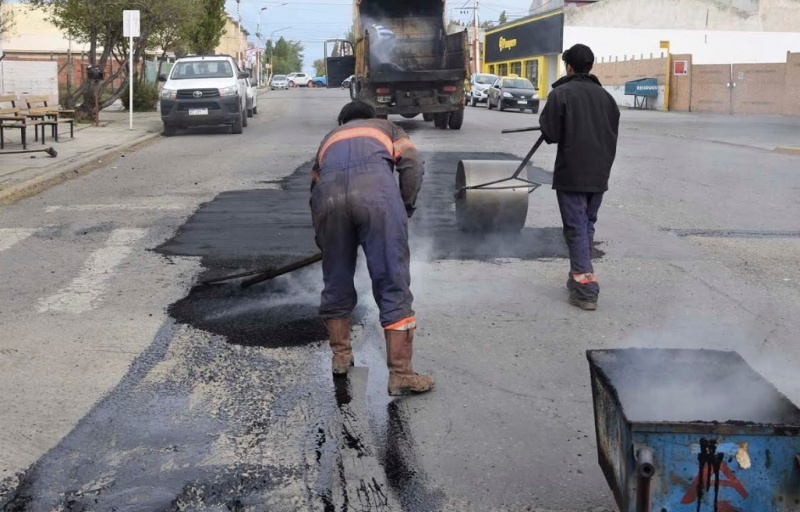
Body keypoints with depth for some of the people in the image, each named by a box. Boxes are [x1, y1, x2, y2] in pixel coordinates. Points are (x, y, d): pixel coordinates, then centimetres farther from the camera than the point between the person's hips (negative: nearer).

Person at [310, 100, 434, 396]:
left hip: (329, 193, 3)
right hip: (375, 186, -2)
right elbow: (413, 164, 15)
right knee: (393, 285, 1)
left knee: (336, 282, 19)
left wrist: (323, 242, 47)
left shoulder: (329, 138, 42)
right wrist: (406, 208, 20)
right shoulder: (386, 127, 36)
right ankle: (400, 374, 1)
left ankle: (341, 356, 32)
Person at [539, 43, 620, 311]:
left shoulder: (560, 93, -9)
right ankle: (579, 276, 27)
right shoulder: (605, 95, 10)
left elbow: (550, 133, -12)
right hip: (598, 174, 6)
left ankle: (586, 288, -11)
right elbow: (613, 133, 13)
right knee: (587, 225, 18)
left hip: (571, 173, -6)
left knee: (576, 228, -4)